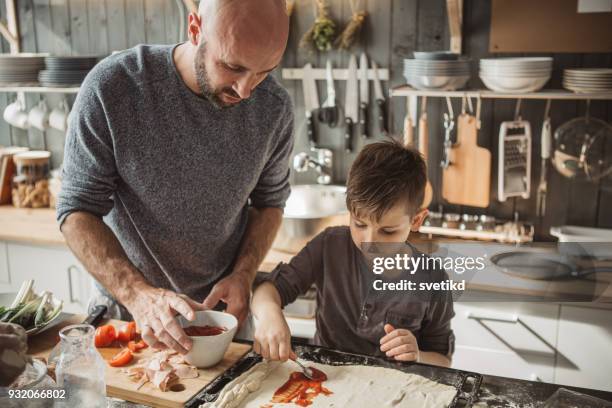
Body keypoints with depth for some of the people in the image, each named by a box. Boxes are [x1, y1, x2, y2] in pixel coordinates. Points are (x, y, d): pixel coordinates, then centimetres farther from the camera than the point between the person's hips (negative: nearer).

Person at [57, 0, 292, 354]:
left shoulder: (275, 108, -14)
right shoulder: (112, 86, -23)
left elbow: (270, 201, 0)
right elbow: (78, 211, -19)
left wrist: (244, 275, -15)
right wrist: (138, 294, -33)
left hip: (224, 306, 2)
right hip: (124, 306, -1)